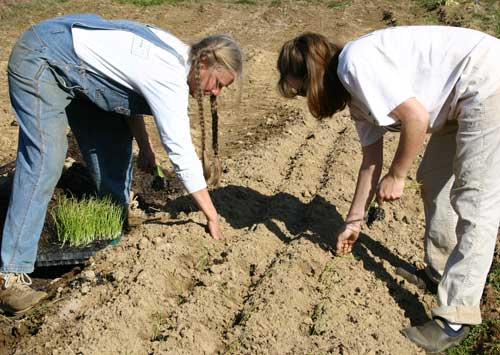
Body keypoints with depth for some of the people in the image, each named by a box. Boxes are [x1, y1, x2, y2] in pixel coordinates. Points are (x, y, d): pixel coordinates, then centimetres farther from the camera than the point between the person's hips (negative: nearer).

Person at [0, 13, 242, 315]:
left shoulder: (176, 53, -1)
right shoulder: (170, 77, -29)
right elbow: (182, 153, -30)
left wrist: (144, 143, 4)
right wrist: (212, 217, -22)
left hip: (76, 64, 10)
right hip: (40, 62, -10)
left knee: (114, 141, 10)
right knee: (45, 162, -19)